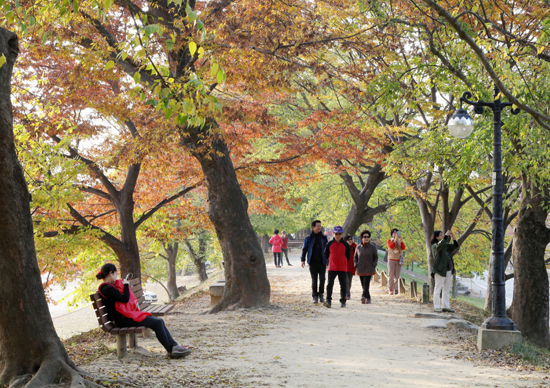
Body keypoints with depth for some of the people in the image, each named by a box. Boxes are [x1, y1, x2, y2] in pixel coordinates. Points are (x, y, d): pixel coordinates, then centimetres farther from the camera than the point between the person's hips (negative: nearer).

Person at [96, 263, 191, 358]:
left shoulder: (110, 286, 15)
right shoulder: (106, 289, -16)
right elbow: (125, 299, -22)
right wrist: (126, 285, -7)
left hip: (126, 314, 11)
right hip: (121, 319, -11)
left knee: (159, 321, -1)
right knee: (156, 323, -17)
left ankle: (174, 346, -5)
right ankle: (172, 350, -7)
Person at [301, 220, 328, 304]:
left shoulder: (324, 238, 7)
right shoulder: (309, 238, 3)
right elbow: (304, 249, 6)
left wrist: (328, 260, 8)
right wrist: (303, 260, -1)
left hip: (322, 262, 1)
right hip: (313, 262, -1)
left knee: (322, 279, -6)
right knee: (314, 280, 4)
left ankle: (321, 295, 11)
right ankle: (315, 297, 12)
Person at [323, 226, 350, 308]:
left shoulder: (345, 245, 1)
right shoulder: (330, 244, 2)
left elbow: (348, 256, 12)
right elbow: (326, 254, 14)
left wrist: (342, 262, 11)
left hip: (343, 268, 1)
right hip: (332, 268, -1)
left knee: (343, 285, 7)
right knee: (329, 284, -13)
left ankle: (343, 301, 19)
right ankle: (328, 301, -18)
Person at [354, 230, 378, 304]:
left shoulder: (373, 247, -1)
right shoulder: (358, 247, 5)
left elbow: (376, 257, 8)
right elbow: (355, 257, 17)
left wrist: (374, 265, -4)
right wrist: (356, 265, 4)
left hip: (369, 269, -3)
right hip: (360, 269, 3)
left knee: (366, 283, -19)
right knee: (363, 285, 6)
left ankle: (364, 296, -33)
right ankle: (368, 299, 17)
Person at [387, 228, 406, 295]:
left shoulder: (400, 241, 13)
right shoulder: (390, 241, 5)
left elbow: (403, 248, -6)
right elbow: (390, 246, -16)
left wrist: (400, 239, -11)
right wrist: (395, 239, -16)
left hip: (398, 260, 2)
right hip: (391, 260, -2)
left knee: (397, 276, -2)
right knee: (391, 275, -6)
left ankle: (396, 289, 0)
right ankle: (390, 289, -1)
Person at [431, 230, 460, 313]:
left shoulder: (446, 245, 16)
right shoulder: (435, 246, -7)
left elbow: (456, 247, 18)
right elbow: (440, 245, -29)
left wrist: (453, 239, 3)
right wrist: (446, 235, -22)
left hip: (449, 270, 8)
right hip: (440, 270, -8)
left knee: (447, 290, 9)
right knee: (438, 289, -4)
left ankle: (446, 307, 12)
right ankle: (436, 307, -3)